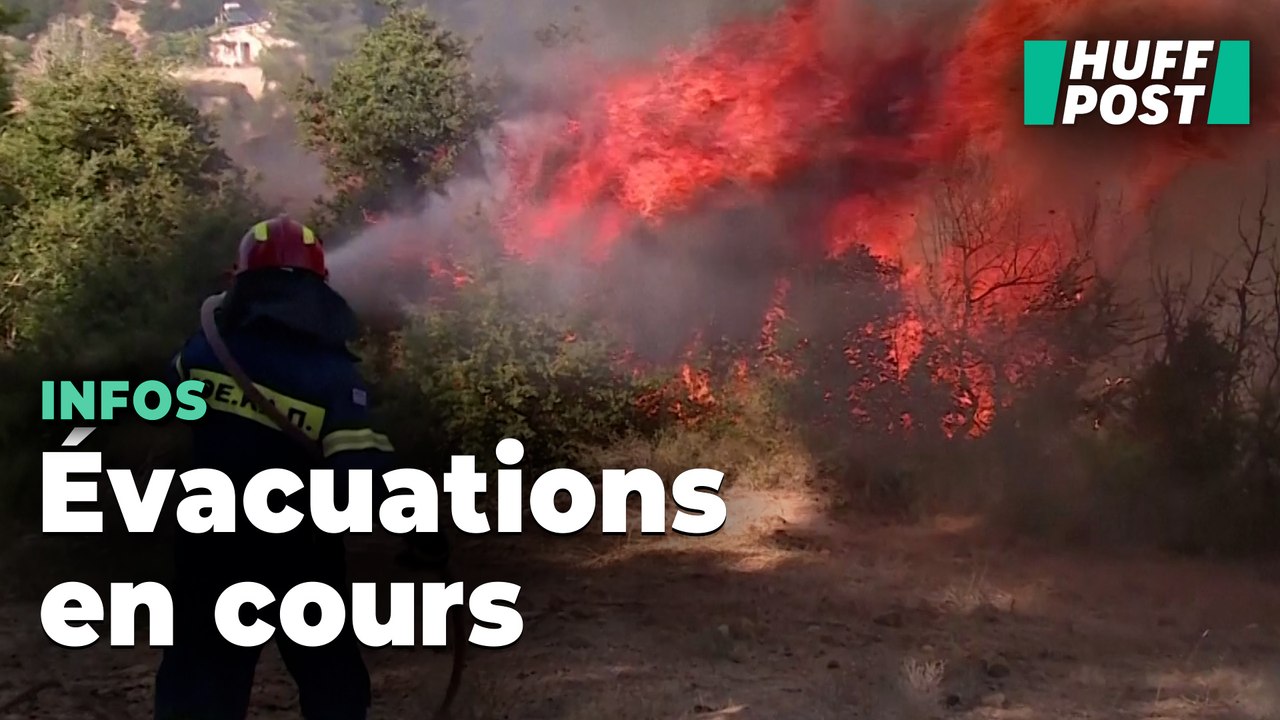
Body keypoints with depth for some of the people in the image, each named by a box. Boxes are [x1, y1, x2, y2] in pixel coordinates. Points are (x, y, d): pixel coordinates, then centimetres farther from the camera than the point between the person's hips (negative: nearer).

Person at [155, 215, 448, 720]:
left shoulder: (210, 346, -5)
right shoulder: (334, 373, -14)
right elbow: (363, 476, -24)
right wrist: (421, 529, -14)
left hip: (213, 549, 2)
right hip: (299, 558, -2)